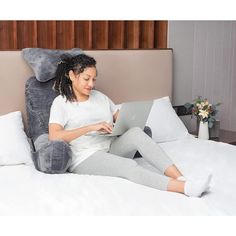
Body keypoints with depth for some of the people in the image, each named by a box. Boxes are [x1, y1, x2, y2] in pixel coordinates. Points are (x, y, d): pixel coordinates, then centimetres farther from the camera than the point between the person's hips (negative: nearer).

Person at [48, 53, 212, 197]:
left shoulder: (99, 96, 17)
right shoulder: (61, 102, -1)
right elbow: (54, 136, -16)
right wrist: (91, 127, -23)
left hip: (111, 148, 5)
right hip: (86, 158, -5)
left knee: (136, 133, -26)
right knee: (130, 166, -32)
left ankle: (182, 179, -36)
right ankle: (187, 188, -45)